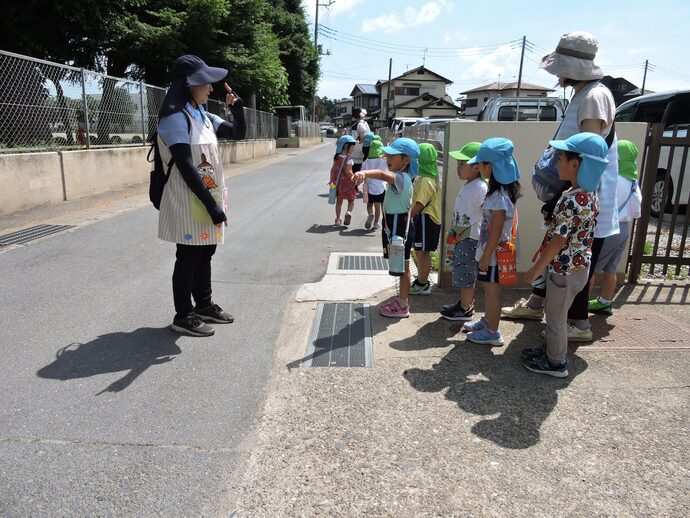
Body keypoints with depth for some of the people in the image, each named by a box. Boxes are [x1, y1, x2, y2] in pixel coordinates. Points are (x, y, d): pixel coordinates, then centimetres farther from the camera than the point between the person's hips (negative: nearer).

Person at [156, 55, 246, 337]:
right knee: (189, 258, 1)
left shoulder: (203, 115, 12)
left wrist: (236, 107, -2)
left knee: (204, 254, 17)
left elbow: (238, 133, 16)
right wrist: (212, 205, -22)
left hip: (207, 200, 9)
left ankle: (204, 305, 31)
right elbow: (186, 167, -21)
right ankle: (183, 316, 14)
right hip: (189, 203, -9)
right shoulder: (176, 117, -15)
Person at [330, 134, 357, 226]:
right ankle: (349, 212, -15)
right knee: (351, 200, 11)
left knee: (339, 201, 15)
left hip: (338, 182, 5)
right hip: (347, 183, -5)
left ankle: (338, 219, 20)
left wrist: (331, 180, 12)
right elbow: (348, 171, -22)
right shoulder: (348, 158, -17)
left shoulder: (337, 157, 2)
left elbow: (332, 169, 5)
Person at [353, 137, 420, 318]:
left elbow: (383, 174, -48)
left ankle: (402, 307, 15)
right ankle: (402, 299, 35)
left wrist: (364, 173, -65)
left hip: (399, 228, -10)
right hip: (397, 224, 10)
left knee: (403, 268, 3)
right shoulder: (403, 177, 6)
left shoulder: (401, 178, -26)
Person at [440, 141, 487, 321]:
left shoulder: (480, 188, -20)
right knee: (462, 273, 19)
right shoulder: (467, 186, 9)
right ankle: (465, 302, 33)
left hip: (471, 239, -9)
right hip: (461, 237, 9)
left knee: (466, 274, 1)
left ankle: (465, 309, 14)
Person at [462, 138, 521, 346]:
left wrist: (486, 256, -18)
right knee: (488, 288, 23)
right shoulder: (501, 190, 4)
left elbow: (496, 231, -24)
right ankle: (487, 320, 40)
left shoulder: (498, 196, -26)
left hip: (493, 253, -9)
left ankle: (492, 332, 20)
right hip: (489, 250, 9)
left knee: (492, 290, 5)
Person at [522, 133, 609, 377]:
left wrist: (535, 269, -15)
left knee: (556, 318, 9)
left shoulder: (572, 200, -27)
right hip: (577, 264, 9)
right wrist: (543, 250, 18)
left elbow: (558, 241, -24)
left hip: (566, 270, -9)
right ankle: (553, 350, 40)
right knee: (556, 315, 24)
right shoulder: (588, 193, 3)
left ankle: (555, 363, 25)